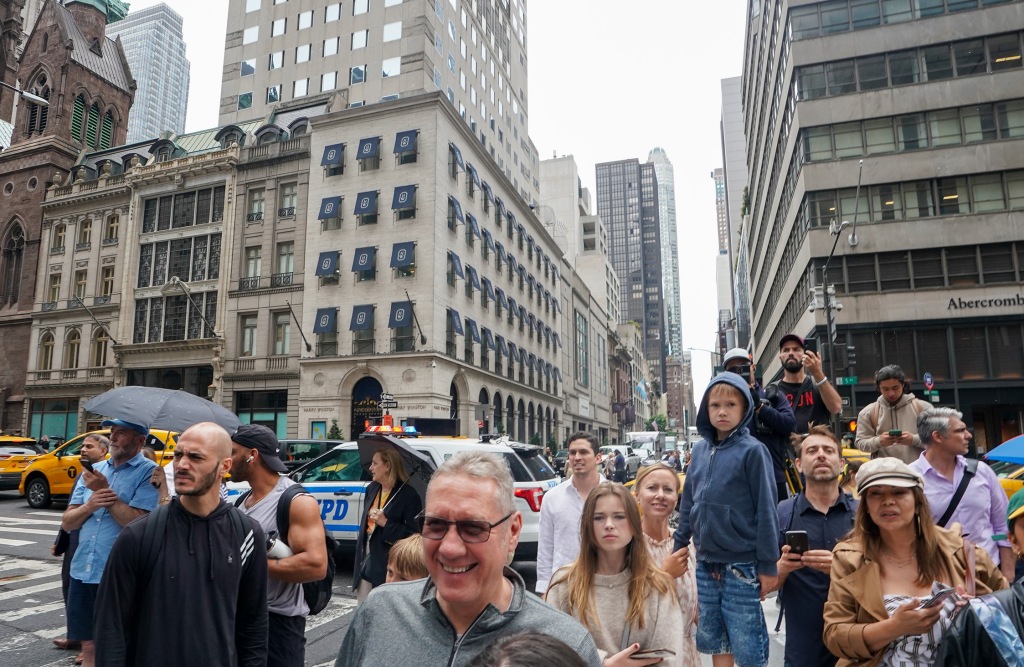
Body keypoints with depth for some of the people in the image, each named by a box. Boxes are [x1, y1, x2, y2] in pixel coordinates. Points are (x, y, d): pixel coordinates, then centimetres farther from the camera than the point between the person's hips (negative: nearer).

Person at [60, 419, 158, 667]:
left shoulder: (149, 473, -10)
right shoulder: (93, 471, 10)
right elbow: (67, 522, 9)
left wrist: (105, 491, -16)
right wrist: (89, 506, -12)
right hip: (83, 573, 6)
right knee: (89, 646, 16)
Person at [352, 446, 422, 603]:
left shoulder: (408, 495, -16)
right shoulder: (372, 488, 8)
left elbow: (413, 534, -19)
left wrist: (386, 523, -24)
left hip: (388, 566, -7)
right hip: (366, 561, 8)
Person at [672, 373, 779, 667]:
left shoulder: (752, 450, -9)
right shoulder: (700, 450, 6)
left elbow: (765, 511, -10)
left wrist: (768, 564, -10)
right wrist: (677, 547, 14)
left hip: (742, 566, -5)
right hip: (706, 565, 5)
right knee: (714, 642, 16)